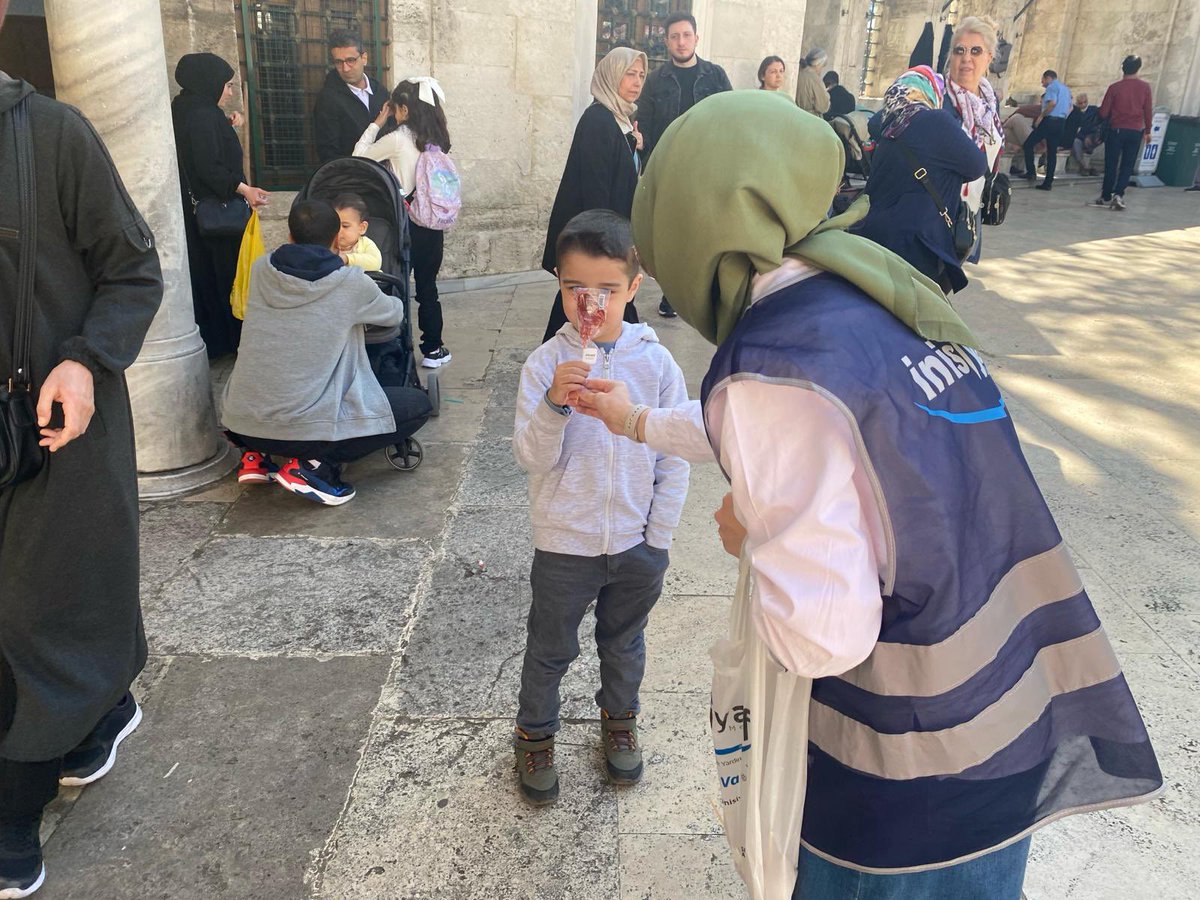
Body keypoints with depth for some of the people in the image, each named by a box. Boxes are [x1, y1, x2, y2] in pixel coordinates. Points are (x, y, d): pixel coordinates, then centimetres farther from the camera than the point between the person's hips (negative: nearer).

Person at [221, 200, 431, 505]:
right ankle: (316, 466, -4)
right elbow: (395, 314, 13)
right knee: (418, 404, 7)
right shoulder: (351, 283, -7)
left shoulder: (260, 270, 4)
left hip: (239, 425, 6)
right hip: (306, 428, -6)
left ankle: (255, 455, 15)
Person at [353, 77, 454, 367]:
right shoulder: (436, 140, 1)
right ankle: (433, 349, 16)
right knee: (428, 287, 11)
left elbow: (359, 156, 0)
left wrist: (377, 123, 6)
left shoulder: (397, 140, -12)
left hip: (405, 224, -4)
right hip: (432, 224, 4)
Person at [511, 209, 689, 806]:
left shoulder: (656, 363, -10)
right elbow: (530, 458, -16)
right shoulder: (546, 364, -12)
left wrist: (659, 540, -3)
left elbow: (674, 459, -3)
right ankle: (535, 734, 41)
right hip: (564, 544, -1)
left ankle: (619, 719, 50)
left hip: (637, 544, 2)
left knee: (624, 643, 24)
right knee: (550, 649, 17)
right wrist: (554, 405, -33)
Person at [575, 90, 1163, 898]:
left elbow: (822, 638, -28)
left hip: (918, 782, -7)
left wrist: (748, 534, -9)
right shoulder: (875, 296, 1)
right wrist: (640, 422, 30)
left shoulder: (772, 368, -25)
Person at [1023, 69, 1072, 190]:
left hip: (1049, 120, -8)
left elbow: (1052, 103, -20)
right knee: (1052, 152, 6)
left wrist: (1040, 116, -14)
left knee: (1028, 144, -1)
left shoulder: (1052, 87, -5)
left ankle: (1031, 172, -9)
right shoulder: (1066, 89, 22)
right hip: (1061, 123, 8)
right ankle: (1048, 182, 4)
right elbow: (1070, 108, 21)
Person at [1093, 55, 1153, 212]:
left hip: (1116, 130, -1)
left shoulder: (1114, 87, -6)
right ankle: (1119, 194, -8)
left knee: (1111, 165, 7)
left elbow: (1103, 113, -5)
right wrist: (1147, 131, 14)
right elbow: (1148, 111, 2)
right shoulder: (1145, 87, -1)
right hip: (1136, 131, 1)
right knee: (1128, 165, 6)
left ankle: (1106, 197, 13)